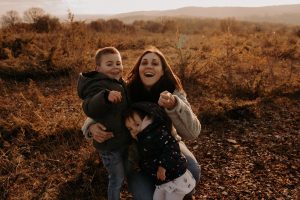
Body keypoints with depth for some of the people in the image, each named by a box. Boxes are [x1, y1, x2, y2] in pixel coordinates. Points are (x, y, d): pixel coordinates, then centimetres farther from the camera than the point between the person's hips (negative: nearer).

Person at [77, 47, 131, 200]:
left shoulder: (119, 84, 6)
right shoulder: (99, 86, -24)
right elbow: (89, 109, -44)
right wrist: (105, 96, -59)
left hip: (122, 140, 9)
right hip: (109, 144, -9)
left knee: (121, 175, 26)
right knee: (117, 178, 8)